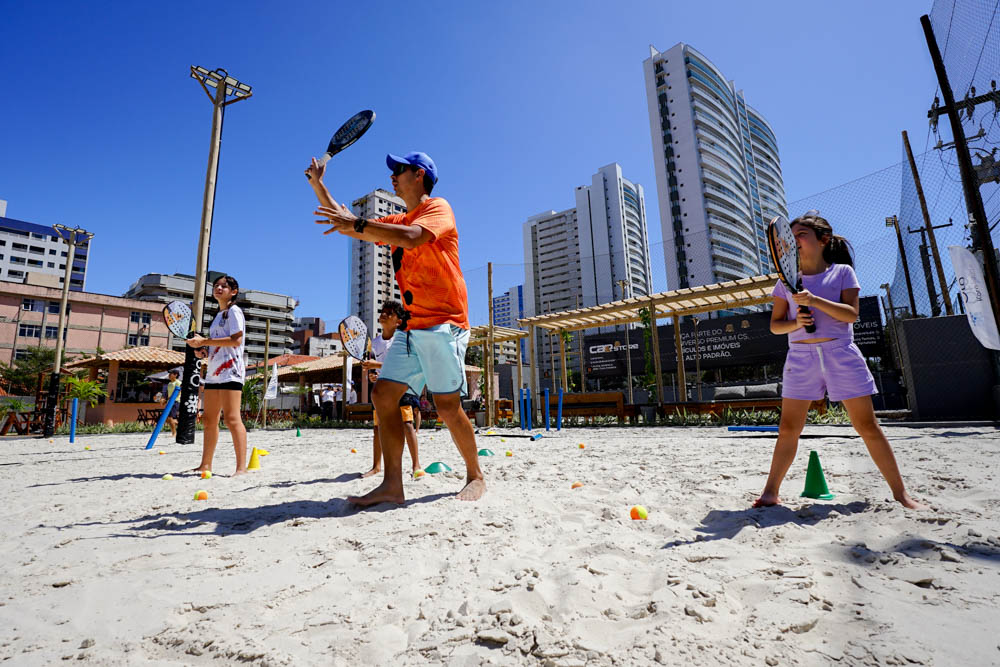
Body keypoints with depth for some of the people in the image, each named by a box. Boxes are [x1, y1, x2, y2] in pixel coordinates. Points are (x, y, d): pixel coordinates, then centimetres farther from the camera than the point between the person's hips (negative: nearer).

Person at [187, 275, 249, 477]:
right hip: (214, 372, 10)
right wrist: (204, 351, 10)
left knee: (231, 418, -15)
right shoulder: (218, 315, 24)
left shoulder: (234, 311, -2)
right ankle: (205, 465, 20)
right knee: (209, 420, 11)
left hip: (230, 371, -9)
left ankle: (241, 467, -16)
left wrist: (204, 341, -15)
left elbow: (236, 340, -16)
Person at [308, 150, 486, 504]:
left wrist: (358, 223, -22)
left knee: (447, 406, -9)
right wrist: (318, 186, 22)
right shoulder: (395, 222, 23)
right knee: (383, 394, -3)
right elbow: (346, 224, 27)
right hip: (410, 326, 8)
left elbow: (413, 237, -22)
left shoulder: (438, 208, -1)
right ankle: (392, 485, 1)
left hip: (443, 323, -8)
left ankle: (475, 476, 10)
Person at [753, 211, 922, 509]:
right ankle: (770, 492, 6)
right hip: (800, 357, 1)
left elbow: (851, 313, -7)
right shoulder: (788, 281, 10)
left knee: (868, 426, 2)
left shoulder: (842, 271, 6)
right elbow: (775, 325, 9)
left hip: (841, 354, -1)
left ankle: (900, 492, 19)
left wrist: (814, 300, -20)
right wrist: (795, 322, -12)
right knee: (788, 429, 0)